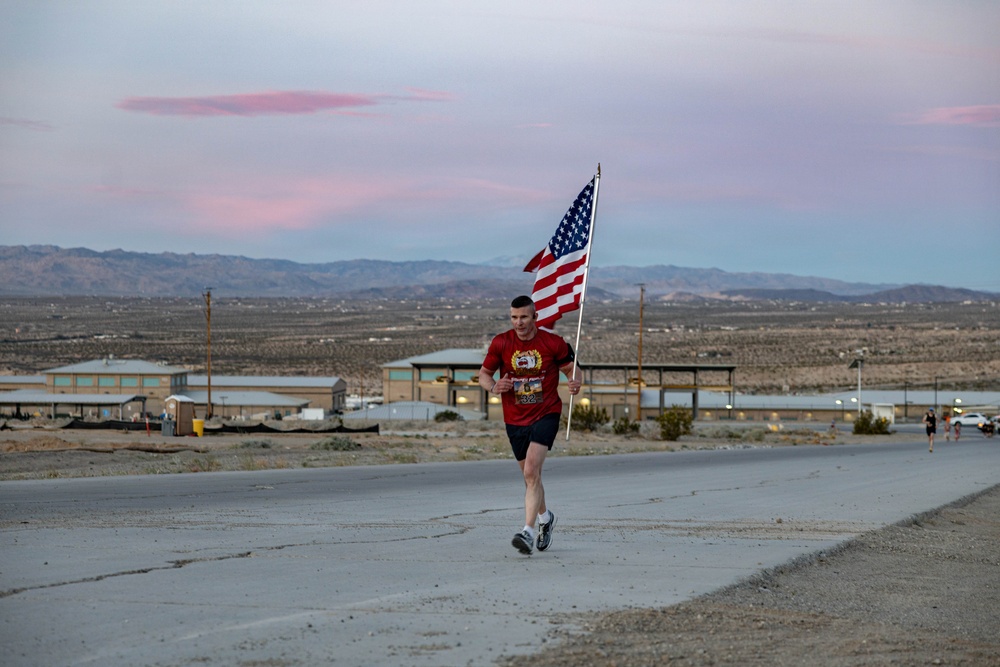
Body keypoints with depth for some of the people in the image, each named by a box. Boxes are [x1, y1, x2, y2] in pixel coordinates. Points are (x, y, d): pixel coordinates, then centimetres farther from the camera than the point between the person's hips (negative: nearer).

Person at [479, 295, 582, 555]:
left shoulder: (553, 343, -6)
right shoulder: (501, 343, -1)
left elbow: (570, 368, 5)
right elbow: (484, 373, 7)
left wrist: (575, 382, -18)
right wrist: (493, 386, -16)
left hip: (546, 414, -4)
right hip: (515, 419, 4)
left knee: (532, 470, -21)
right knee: (529, 475, 15)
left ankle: (529, 531, -25)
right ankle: (545, 517, 43)